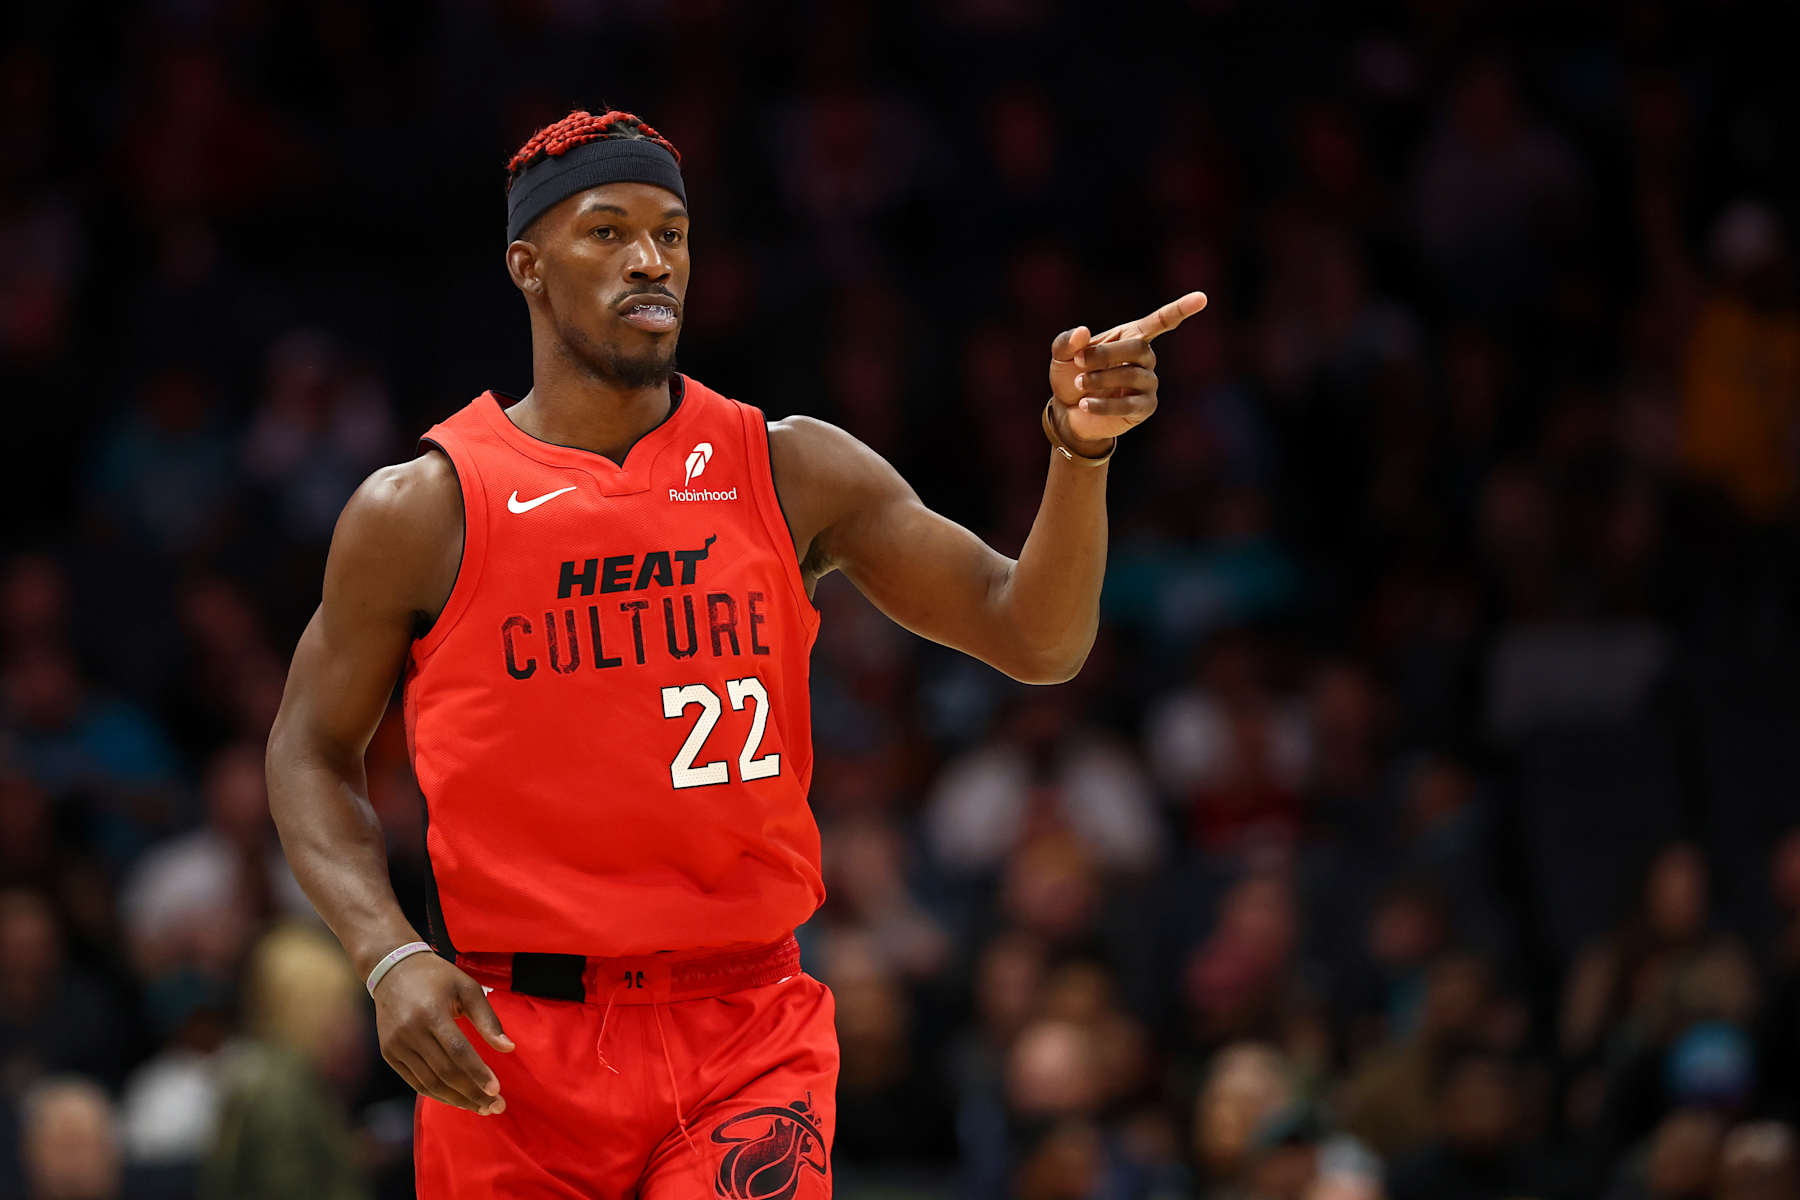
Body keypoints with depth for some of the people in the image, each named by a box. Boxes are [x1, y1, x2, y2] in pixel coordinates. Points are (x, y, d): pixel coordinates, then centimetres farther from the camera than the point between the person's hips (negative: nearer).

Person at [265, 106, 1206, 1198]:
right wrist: (390, 959, -7)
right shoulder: (421, 512, -1)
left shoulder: (790, 473, 4)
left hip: (748, 1040, 0)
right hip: (513, 1045, 0)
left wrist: (1081, 451, -15)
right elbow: (313, 750, 9)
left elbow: (1032, 640, 3)